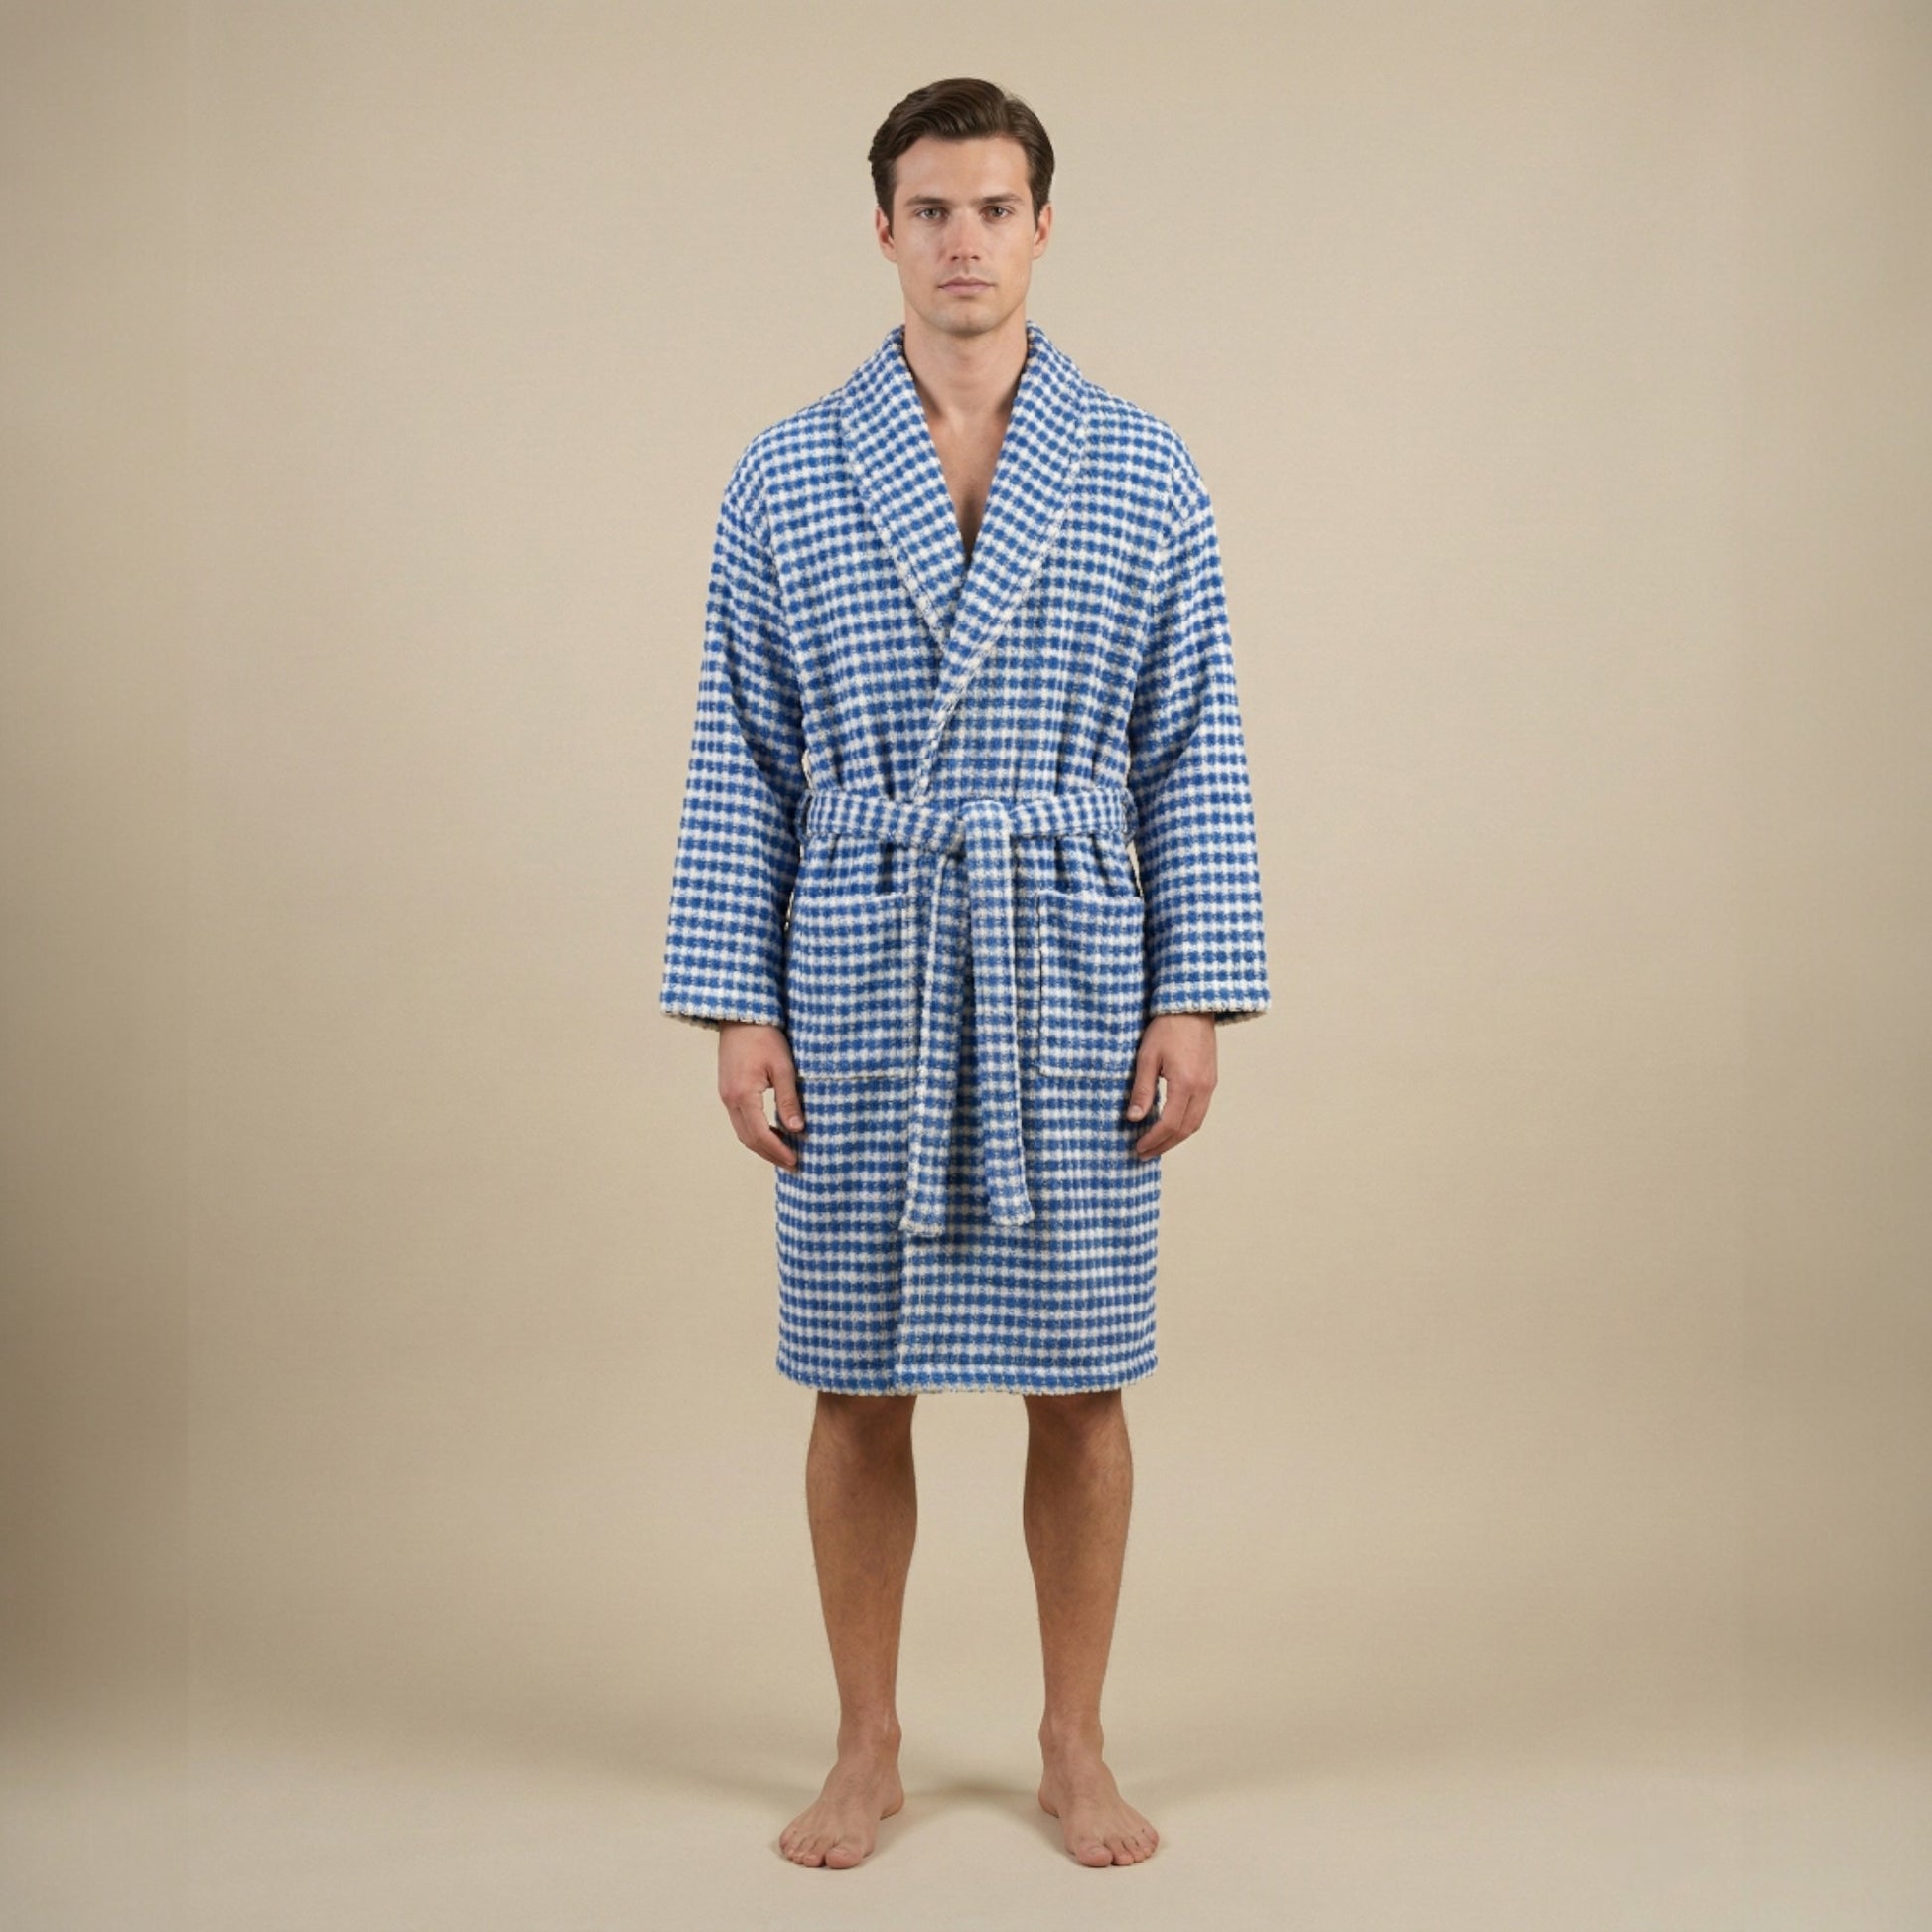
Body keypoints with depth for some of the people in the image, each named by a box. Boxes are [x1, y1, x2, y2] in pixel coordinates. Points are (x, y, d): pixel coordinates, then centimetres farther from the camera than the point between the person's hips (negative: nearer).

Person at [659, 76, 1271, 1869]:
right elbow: (742, 760, 4)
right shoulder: (782, 478, 5)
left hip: (1075, 971, 0)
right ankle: (867, 1748, 24)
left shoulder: (1145, 474, 5)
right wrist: (735, 1010, -2)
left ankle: (1075, 1746, 24)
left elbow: (1193, 751, 4)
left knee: (1077, 1376, 6)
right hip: (859, 975, 0)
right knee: (859, 1378, 6)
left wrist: (1196, 1001, -3)